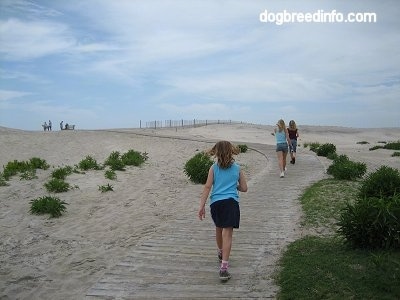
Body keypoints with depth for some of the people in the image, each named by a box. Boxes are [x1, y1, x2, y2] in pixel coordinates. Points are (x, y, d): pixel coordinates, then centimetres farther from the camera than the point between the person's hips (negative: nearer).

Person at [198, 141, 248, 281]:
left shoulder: (214, 168, 4)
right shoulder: (237, 168, 7)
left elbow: (207, 187, -3)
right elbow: (244, 188, 10)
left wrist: (202, 206, -3)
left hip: (216, 202, 2)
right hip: (231, 202, -2)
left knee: (219, 229, 24)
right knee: (227, 233, -7)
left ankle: (221, 253, 49)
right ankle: (224, 267, -17)